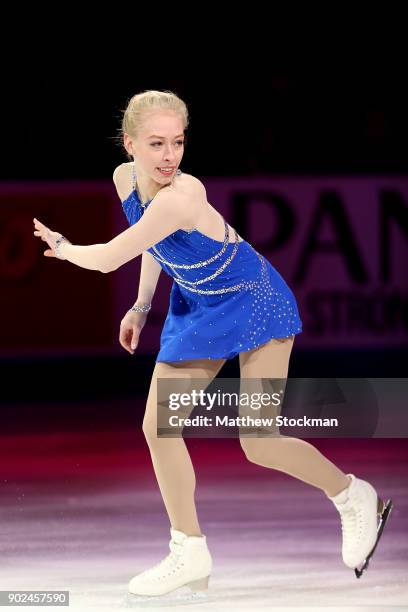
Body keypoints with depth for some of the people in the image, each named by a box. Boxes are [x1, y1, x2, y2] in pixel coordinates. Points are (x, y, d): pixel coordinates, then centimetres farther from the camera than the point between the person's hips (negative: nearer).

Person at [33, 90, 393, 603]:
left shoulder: (181, 196, -36)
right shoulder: (126, 178, -10)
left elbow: (107, 260, -28)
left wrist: (62, 248, -9)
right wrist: (140, 307, 10)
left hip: (254, 302, -8)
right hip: (196, 309, 8)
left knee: (258, 445, -11)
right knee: (157, 426, 1)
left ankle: (355, 499, 15)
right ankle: (190, 554, 12)